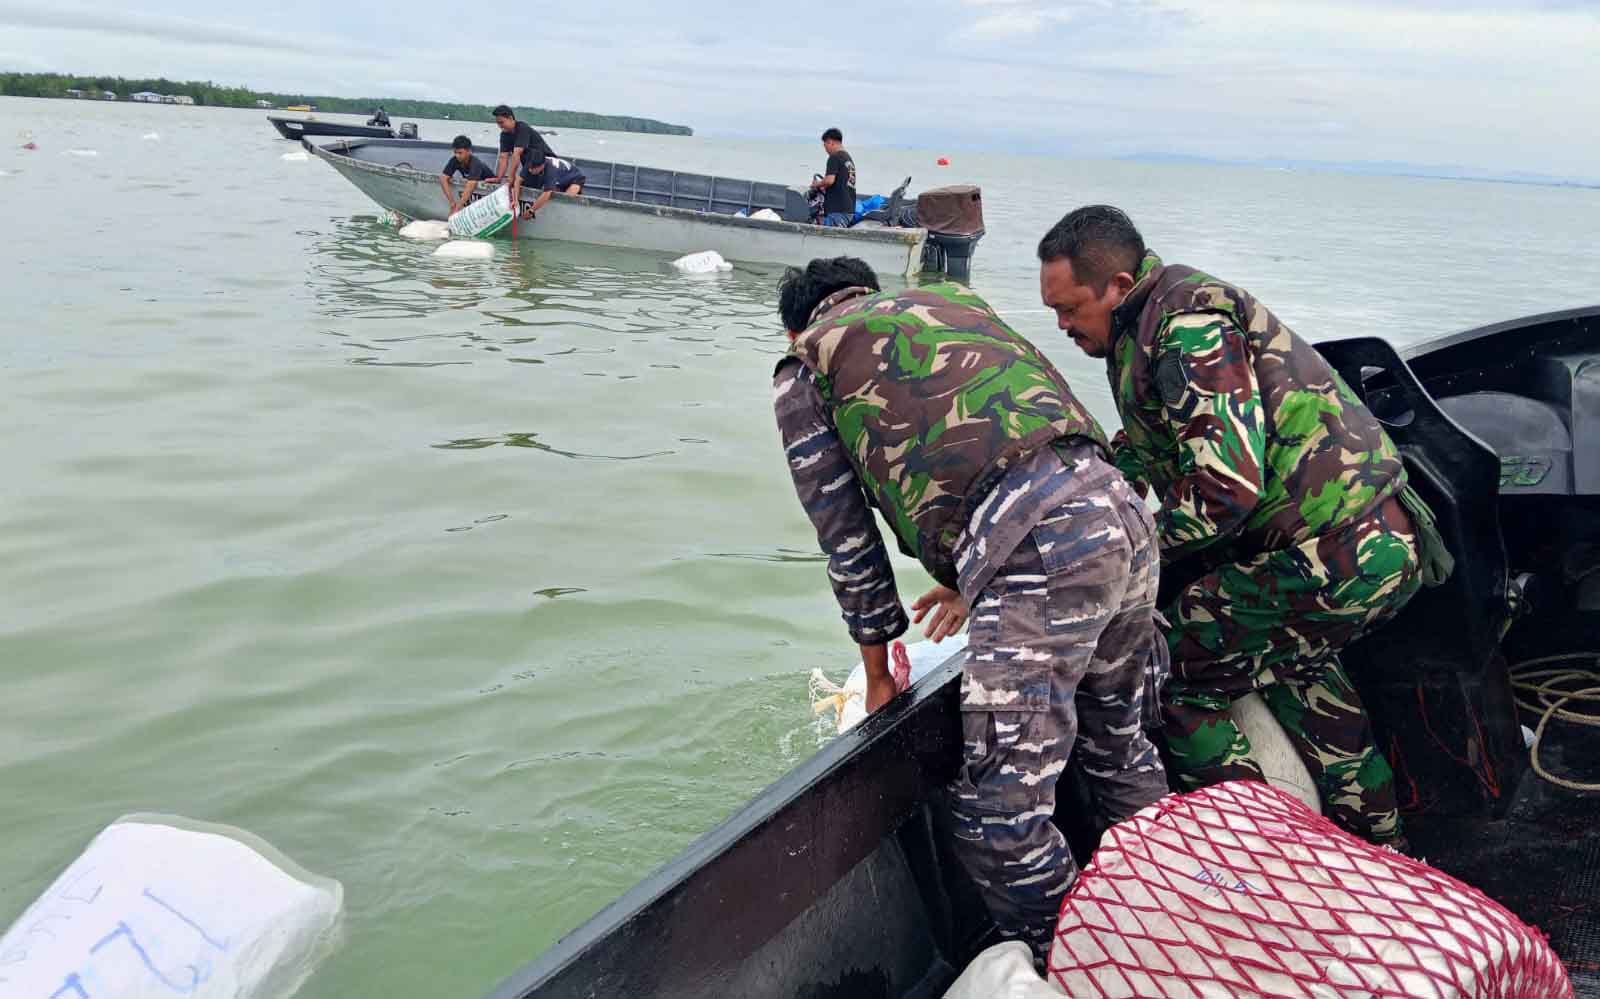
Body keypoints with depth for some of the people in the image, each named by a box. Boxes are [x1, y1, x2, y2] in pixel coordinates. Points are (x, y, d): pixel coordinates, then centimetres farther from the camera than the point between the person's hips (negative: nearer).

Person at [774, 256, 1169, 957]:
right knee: (1121, 753, 27)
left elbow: (846, 536, 16)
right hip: (1122, 511, 8)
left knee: (1000, 817, 1)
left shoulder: (803, 372, 16)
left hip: (1037, 552, -8)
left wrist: (879, 673, 28)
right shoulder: (952, 300, 32)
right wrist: (972, 580, 42)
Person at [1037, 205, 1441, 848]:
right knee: (1293, 662, 34)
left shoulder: (1186, 324, -17)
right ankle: (1375, 840, 48)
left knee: (1175, 674, -2)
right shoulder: (1156, 321, 16)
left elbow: (1229, 486, -26)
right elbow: (1136, 456, 25)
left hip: (1332, 559, -11)